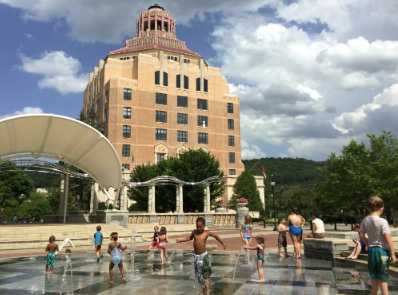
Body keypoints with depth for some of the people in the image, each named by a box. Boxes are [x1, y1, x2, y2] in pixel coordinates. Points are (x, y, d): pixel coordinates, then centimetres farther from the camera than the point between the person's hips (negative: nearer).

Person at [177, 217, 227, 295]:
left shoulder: (207, 233, -10)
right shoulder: (194, 232, -2)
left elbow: (216, 236, 4)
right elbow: (190, 238, 18)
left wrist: (223, 243, -2)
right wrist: (181, 240, 14)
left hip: (204, 255, -3)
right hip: (196, 255, 3)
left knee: (206, 275, 0)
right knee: (198, 274, 12)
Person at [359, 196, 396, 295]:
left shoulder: (365, 220, 1)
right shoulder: (382, 221, -16)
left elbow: (361, 235, 6)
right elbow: (388, 239, -17)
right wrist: (392, 254, -9)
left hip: (371, 250, 5)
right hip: (382, 250, -5)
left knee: (375, 277, 17)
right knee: (383, 278, 3)